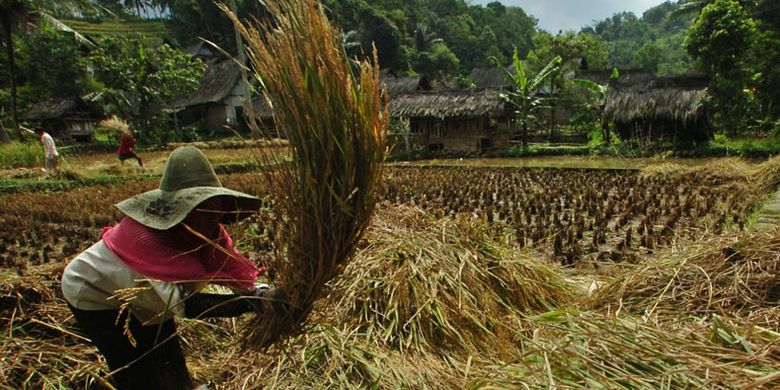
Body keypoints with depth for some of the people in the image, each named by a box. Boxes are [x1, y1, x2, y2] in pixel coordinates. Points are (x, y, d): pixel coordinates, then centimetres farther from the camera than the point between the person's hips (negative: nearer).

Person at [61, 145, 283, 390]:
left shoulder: (209, 230, -21)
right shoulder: (144, 234, -42)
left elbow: (237, 272, -25)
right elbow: (183, 302, -49)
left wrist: (262, 293, -46)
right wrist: (255, 303, -56)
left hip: (142, 298, 6)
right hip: (94, 295, -6)